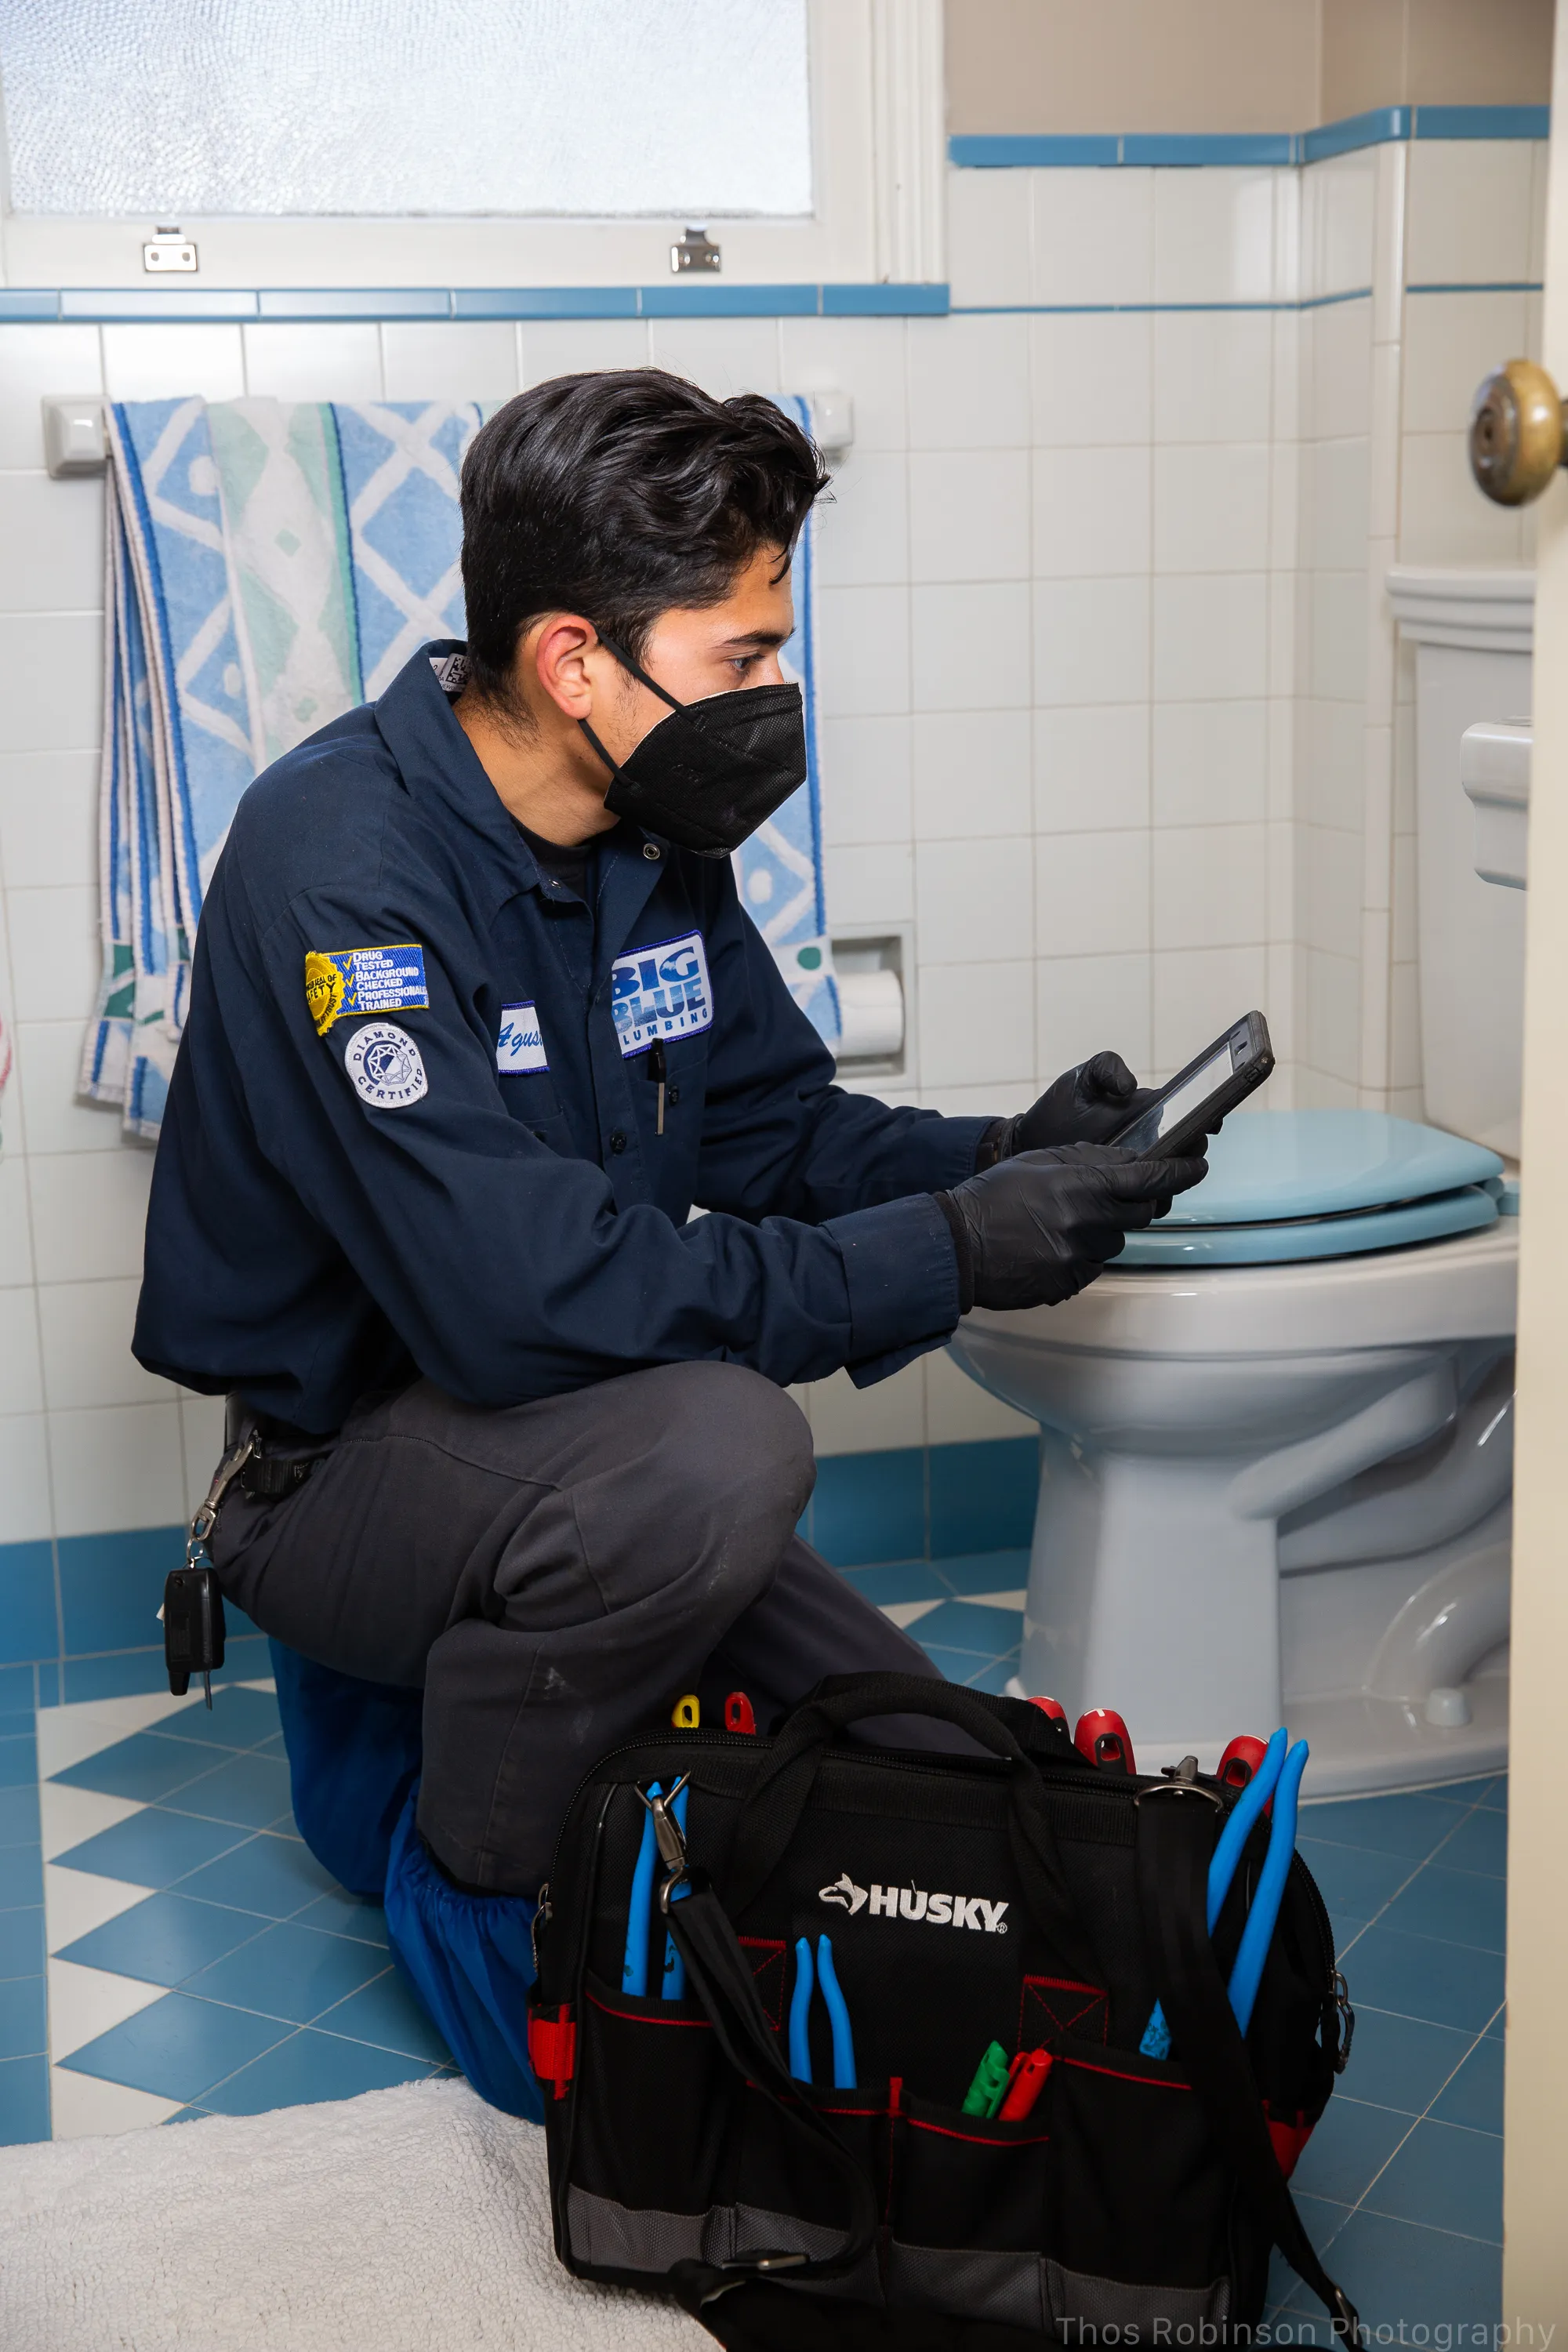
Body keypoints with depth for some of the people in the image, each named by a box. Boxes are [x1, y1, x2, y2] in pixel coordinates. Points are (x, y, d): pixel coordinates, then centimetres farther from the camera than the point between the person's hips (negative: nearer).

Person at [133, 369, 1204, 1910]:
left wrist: (994, 1163, -13)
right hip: (327, 1476, -7)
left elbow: (775, 1128, 8)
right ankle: (482, 1874, -10)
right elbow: (518, 1290, -34)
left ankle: (474, 1672, 18)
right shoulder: (338, 860, -26)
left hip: (569, 1459, 8)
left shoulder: (657, 831, -1)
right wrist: (946, 1254, -31)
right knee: (718, 1442, -35)